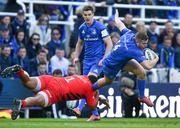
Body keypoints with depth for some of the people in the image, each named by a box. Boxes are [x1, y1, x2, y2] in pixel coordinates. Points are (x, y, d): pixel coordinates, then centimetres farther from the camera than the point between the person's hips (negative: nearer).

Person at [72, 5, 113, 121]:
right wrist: (76, 57, 10)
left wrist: (104, 59, -17)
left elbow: (109, 44, -9)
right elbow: (80, 43, 23)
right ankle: (95, 114, 13)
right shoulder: (82, 28, 8)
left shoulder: (100, 27, -9)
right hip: (87, 60, 6)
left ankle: (80, 108, -31)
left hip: (98, 60, -6)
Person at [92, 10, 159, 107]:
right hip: (111, 65, -7)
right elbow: (148, 66, -45)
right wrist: (156, 59, -23)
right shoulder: (134, 51, -44)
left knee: (141, 72, -11)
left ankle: (142, 97, 9)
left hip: (123, 60, 7)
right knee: (107, 81, 26)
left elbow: (119, 24, -5)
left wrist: (116, 17, 19)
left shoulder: (129, 34, -24)